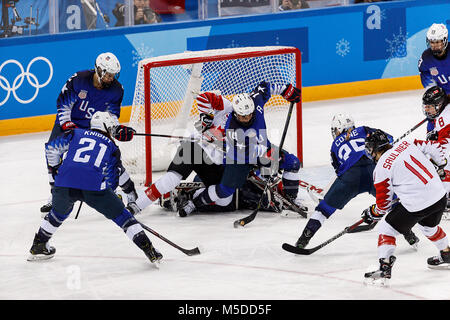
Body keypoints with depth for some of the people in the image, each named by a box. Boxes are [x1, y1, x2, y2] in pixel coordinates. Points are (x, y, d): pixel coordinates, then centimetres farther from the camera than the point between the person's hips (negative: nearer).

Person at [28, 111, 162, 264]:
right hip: (94, 186, -2)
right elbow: (112, 181, 20)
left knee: (59, 211, 33)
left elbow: (52, 147, 19)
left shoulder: (76, 134, 25)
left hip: (63, 183, 2)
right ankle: (148, 248, 7)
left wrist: (55, 168, 34)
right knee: (119, 214, 13)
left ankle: (38, 246, 41)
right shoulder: (112, 147, 22)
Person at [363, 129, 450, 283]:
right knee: (428, 225, 36)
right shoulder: (406, 144, 7)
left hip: (417, 206, -7)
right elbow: (434, 147, 15)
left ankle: (384, 269, 3)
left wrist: (371, 213, 18)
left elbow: (384, 204, -2)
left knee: (386, 229, 10)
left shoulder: (381, 169, -8)